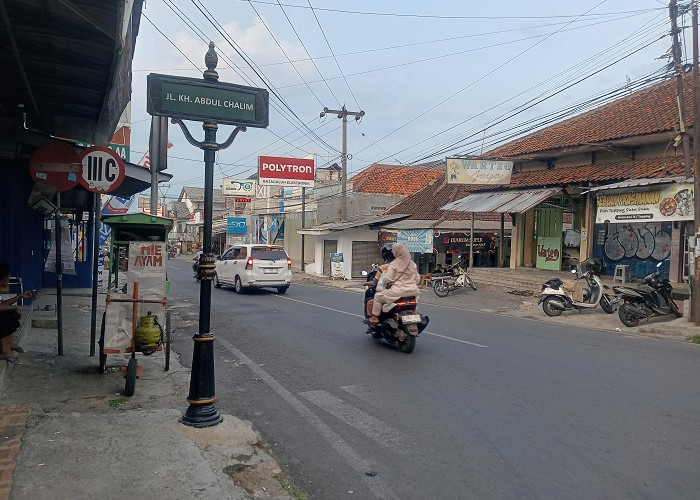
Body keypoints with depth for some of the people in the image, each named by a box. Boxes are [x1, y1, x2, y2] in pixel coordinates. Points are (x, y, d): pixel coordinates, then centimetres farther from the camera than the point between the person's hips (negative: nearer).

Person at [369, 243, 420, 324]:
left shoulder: (393, 264, -10)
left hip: (398, 291, -6)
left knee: (378, 296, 11)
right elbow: (417, 279, 13)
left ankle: (375, 317, 10)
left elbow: (387, 279, -9)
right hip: (412, 291, 6)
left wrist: (383, 274, 12)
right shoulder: (413, 264, 8)